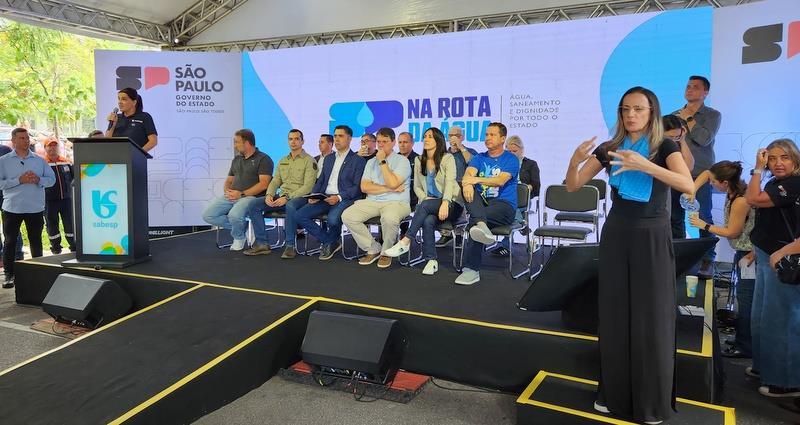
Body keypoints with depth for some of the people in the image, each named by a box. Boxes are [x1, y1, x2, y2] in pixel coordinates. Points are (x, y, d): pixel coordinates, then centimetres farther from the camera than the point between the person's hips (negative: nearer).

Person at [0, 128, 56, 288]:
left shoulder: (39, 160, 7)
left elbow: (51, 179, 5)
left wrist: (38, 180, -14)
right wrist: (19, 180, -18)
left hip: (35, 208, 2)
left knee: (36, 242, 11)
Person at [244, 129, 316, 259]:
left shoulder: (309, 161, -1)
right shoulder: (282, 161, 21)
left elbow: (308, 186, -11)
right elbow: (275, 181, 18)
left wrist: (287, 197, -21)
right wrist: (269, 195, -5)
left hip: (299, 197, -6)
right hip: (281, 196, 6)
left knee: (290, 206, -41)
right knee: (254, 207, -14)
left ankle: (290, 246, -31)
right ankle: (262, 244, -10)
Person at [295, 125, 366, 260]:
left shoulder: (358, 160, 2)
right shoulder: (329, 158, 22)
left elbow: (357, 187, -6)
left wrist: (339, 197, -20)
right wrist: (313, 195, 1)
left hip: (345, 199, -6)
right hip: (324, 198, 6)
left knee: (332, 219, -36)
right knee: (299, 215, -14)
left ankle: (330, 242, 0)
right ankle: (330, 242, -4)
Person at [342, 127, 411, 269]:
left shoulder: (402, 161, 2)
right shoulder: (371, 162, 18)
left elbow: (392, 183, -15)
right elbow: (364, 187, 4)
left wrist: (382, 161, -7)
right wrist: (390, 189, -6)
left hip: (396, 202, -5)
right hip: (372, 202, 5)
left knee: (389, 218, -40)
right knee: (347, 216, -19)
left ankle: (386, 252, -9)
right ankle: (373, 249, -2)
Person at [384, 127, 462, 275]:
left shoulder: (447, 158, -3)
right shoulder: (419, 160, 14)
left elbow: (450, 182, -17)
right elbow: (417, 186, 15)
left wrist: (445, 202, -33)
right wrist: (425, 198, -7)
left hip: (451, 203, -4)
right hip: (429, 204, 4)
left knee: (425, 206, -35)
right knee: (428, 221, -32)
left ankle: (405, 242, -32)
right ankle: (432, 261, -27)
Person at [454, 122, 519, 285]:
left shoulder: (511, 159, 4)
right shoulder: (479, 158, 18)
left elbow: (500, 181, -16)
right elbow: (468, 174, -5)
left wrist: (477, 179, -30)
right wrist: (467, 184, -32)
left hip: (504, 205, -4)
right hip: (480, 203, 4)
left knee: (474, 220, -34)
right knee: (467, 188, -29)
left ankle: (472, 270, -35)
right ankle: (481, 225, -55)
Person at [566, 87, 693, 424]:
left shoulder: (665, 147, -4)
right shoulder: (608, 149, 4)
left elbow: (688, 186, -21)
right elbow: (573, 186, 1)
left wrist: (644, 165, -33)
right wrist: (575, 160, -19)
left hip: (652, 237, -3)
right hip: (616, 235, 3)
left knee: (651, 319, 0)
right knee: (614, 316, 6)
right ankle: (614, 393, 19)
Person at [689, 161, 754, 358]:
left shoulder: (740, 202, -26)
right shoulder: (733, 189, 0)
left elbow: (732, 232, -17)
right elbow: (706, 173, 12)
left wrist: (704, 225, -9)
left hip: (749, 255, -10)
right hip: (744, 251, 10)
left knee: (746, 299, -4)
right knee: (745, 298, 16)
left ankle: (745, 347, 3)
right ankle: (742, 340, 27)